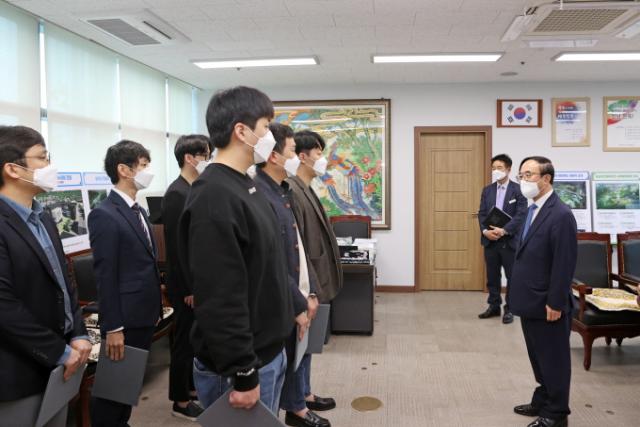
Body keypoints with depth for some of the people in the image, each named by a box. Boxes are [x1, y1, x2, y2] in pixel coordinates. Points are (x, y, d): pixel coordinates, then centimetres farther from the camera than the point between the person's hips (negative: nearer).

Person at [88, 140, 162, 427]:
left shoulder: (138, 211, 13)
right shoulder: (104, 215, -16)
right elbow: (105, 276, -19)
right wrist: (112, 327, -19)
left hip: (144, 315, 8)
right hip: (124, 320, -8)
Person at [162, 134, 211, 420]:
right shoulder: (177, 193, -19)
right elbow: (176, 246, -21)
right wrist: (188, 288, -19)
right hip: (187, 285, -8)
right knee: (185, 341, 4)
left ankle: (192, 385, 36)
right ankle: (181, 402, 19)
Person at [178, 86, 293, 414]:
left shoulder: (244, 186, 9)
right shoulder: (214, 197, -23)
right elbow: (220, 298, -25)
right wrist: (242, 374, -21)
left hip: (268, 352, 9)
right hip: (241, 364, -9)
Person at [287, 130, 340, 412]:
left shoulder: (306, 190, 11)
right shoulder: (293, 191, -21)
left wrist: (316, 284, 17)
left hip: (313, 279, 10)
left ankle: (301, 392, 33)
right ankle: (303, 395, 23)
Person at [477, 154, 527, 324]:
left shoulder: (518, 189, -4)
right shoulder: (487, 190, 10)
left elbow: (521, 215, -12)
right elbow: (482, 213, 7)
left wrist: (504, 230, -21)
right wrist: (485, 230, -11)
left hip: (510, 241, -4)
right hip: (490, 240, 4)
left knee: (512, 277, 5)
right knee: (492, 276, 11)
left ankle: (509, 309, 16)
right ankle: (494, 306, 23)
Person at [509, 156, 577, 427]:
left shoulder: (561, 215, -19)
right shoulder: (532, 210, 9)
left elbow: (565, 265, -20)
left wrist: (555, 304, -18)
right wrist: (519, 293, 14)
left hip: (547, 305, -8)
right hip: (530, 302, 9)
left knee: (554, 360, 8)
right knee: (538, 358, 21)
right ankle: (542, 402, 37)